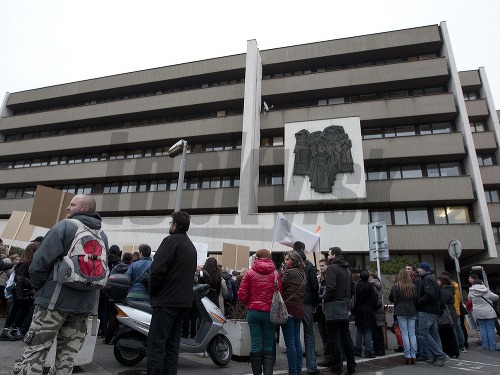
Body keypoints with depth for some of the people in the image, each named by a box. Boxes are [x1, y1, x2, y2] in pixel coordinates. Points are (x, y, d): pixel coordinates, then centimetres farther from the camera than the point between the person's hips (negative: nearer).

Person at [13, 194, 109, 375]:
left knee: (34, 352, 4)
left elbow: (40, 262, -14)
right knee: (67, 357, 14)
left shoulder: (65, 226, -9)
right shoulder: (103, 236, 10)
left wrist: (39, 287, 3)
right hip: (85, 304, 6)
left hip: (55, 300, -6)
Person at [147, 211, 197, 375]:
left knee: (156, 345, -4)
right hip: (183, 301, 9)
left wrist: (153, 291, -4)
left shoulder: (171, 240, -8)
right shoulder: (191, 247, 19)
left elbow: (158, 269, -18)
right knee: (172, 345, 14)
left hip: (166, 300, -9)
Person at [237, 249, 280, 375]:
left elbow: (242, 295, -4)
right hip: (269, 312, 0)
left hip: (253, 311, 0)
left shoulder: (250, 273, -2)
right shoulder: (275, 273, -2)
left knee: (255, 344, 7)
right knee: (268, 345, 10)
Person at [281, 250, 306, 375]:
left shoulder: (289, 272, -13)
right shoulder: (302, 273, 12)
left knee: (290, 343, -2)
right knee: (297, 341, 14)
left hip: (289, 309, -8)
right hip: (299, 309, 8)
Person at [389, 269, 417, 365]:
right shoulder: (413, 286, 4)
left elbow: (391, 298, 3)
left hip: (401, 312, -3)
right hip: (412, 312, 3)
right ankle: (413, 356, 8)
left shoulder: (396, 286, -4)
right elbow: (416, 299, 8)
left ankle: (408, 356, 0)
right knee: (412, 333, 8)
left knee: (404, 334, 0)